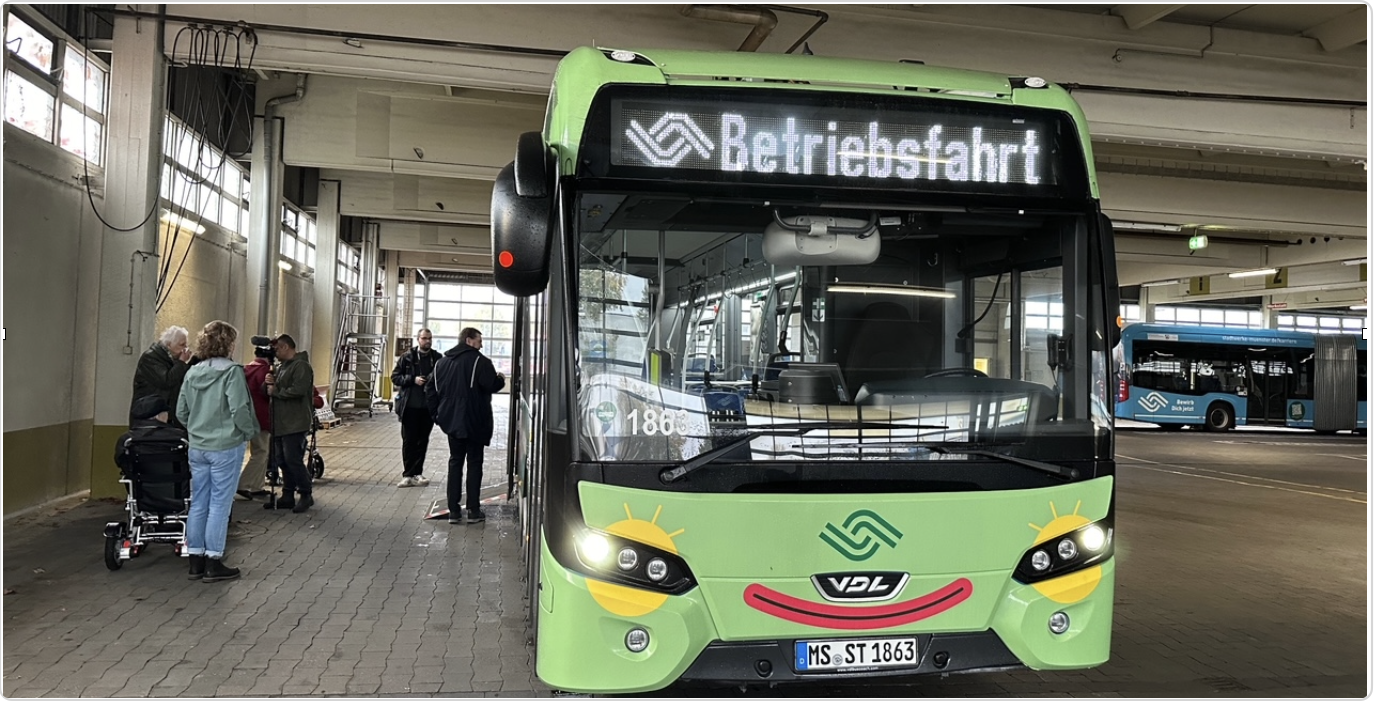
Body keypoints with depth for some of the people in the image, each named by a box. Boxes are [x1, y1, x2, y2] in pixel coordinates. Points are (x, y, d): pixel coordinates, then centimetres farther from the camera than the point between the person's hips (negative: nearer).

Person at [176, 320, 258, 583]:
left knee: (198, 504, 12)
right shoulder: (231, 371, -13)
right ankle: (213, 563, 7)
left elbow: (181, 412, 9)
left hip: (197, 448, 6)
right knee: (219, 505, 1)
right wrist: (250, 431, -4)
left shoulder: (192, 372, 6)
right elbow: (239, 409, -20)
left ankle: (196, 561, 20)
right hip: (225, 447, -6)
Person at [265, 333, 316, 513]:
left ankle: (306, 495, 3)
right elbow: (270, 391, 20)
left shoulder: (301, 365, -10)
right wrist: (269, 382, -2)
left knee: (293, 460, -9)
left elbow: (298, 390, -24)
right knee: (283, 461, 11)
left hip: (295, 423, -9)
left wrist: (275, 391, -12)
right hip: (280, 423, 9)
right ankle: (288, 495, 18)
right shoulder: (281, 367, 20)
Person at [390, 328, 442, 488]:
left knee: (423, 441, 7)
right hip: (410, 406, -1)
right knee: (409, 441, 4)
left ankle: (415, 474, 15)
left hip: (429, 407, 1)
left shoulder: (438, 358, 3)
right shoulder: (407, 357, 1)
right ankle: (409, 474, 11)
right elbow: (395, 377, 2)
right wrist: (413, 380, -12)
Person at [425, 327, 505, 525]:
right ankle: (473, 511, 5)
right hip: (474, 423, -6)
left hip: (451, 422, 6)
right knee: (474, 463, 4)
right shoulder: (479, 361, -12)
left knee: (455, 462, 11)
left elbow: (430, 390, 13)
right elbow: (492, 385, -20)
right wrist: (501, 380, 2)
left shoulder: (441, 362, 11)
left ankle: (453, 511, 8)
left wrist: (437, 414, 18)